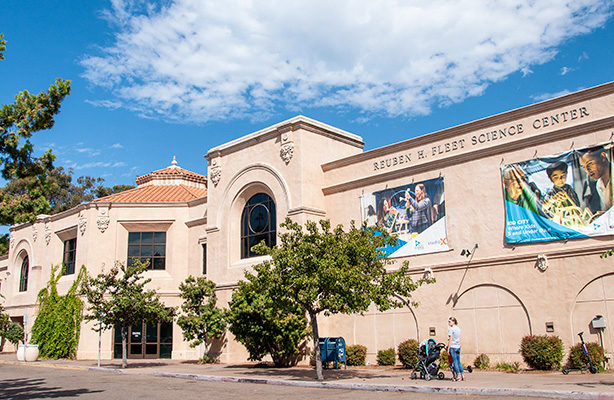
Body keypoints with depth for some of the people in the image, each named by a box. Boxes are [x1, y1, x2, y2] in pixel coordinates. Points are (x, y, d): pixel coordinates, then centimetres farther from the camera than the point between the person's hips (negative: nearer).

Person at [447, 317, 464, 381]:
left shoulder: (451, 329, -9)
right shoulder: (458, 329, 12)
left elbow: (450, 339, -11)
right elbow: (459, 339, 16)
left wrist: (448, 348, -8)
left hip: (452, 347, -7)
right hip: (458, 347, 7)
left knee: (455, 361, -2)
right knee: (458, 361, 12)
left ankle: (458, 375, -4)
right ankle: (462, 375, 10)